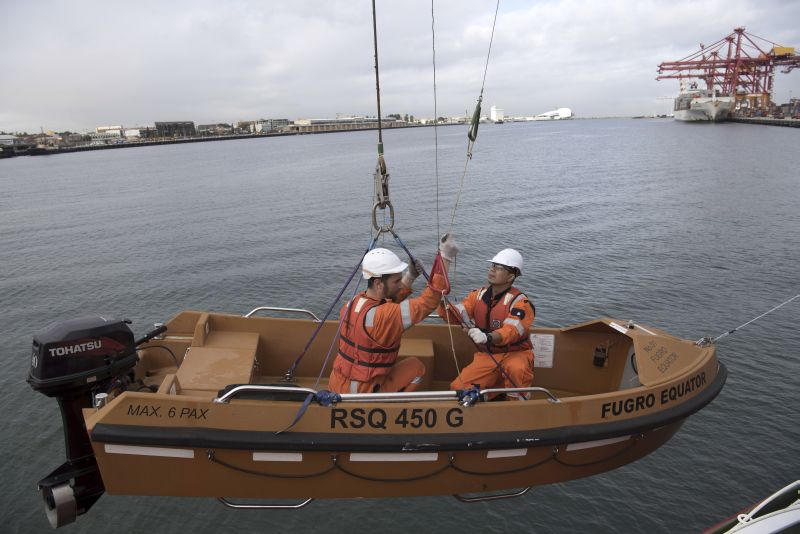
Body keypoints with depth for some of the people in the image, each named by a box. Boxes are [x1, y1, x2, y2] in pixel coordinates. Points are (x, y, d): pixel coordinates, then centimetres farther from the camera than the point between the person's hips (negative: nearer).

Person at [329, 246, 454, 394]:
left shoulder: (352, 303, -5)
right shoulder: (382, 316, -29)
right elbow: (427, 303, -28)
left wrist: (409, 279, -2)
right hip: (360, 394, -7)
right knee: (417, 366, 10)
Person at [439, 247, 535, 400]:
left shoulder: (520, 302, -16)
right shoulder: (479, 295, 2)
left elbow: (511, 330, -32)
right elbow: (456, 316, -7)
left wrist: (487, 337, -52)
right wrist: (444, 303, -29)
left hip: (514, 353, -4)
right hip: (487, 355, 4)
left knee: (516, 369, -38)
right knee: (458, 388, -12)